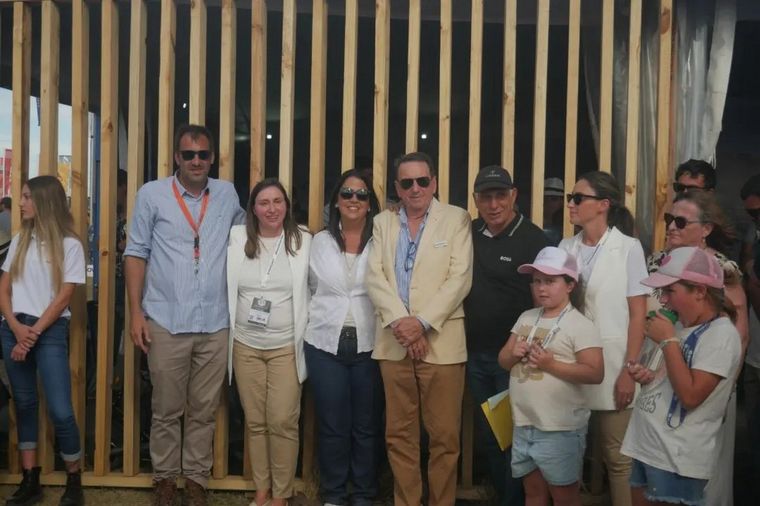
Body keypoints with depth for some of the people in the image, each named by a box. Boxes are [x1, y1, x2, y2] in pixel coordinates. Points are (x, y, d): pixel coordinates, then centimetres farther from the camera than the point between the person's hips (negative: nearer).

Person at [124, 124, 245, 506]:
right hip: (166, 323, -2)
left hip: (215, 324, 2)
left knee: (204, 411, 10)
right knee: (166, 410, 8)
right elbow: (136, 253, 2)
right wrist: (135, 312, -4)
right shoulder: (151, 194, 1)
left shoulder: (227, 194, 8)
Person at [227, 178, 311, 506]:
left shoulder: (303, 240, -2)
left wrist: (306, 332, 1)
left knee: (283, 422, -3)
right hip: (245, 345, 2)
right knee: (255, 421, 10)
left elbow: (313, 289, 3)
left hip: (286, 346, -2)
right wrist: (229, 327, 5)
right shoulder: (236, 238, 1)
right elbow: (226, 287, 8)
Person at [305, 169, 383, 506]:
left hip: (369, 345, -1)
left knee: (366, 425, 7)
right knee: (332, 425, 8)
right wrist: (317, 320, 10)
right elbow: (312, 289, 14)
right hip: (325, 343, 2)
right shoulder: (320, 241, 6)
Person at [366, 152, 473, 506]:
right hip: (394, 341, 3)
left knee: (444, 435, 2)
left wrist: (422, 323, -14)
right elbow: (375, 277, 3)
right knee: (399, 434, 9)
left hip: (441, 340, -2)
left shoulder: (456, 219, 4)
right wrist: (399, 322, -12)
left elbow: (459, 279, -5)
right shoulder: (383, 222, 13)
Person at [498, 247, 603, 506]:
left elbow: (595, 374, -17)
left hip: (560, 429, -6)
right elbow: (503, 361, 13)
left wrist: (551, 365, -22)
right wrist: (513, 353, -9)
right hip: (524, 425, 6)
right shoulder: (526, 318, 8)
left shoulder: (580, 325, -10)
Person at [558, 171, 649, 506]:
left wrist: (629, 370, -11)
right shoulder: (566, 248, 6)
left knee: (617, 455, 6)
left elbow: (638, 314, -7)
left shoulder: (628, 248, -6)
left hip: (611, 366, -4)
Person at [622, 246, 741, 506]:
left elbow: (690, 395, -24)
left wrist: (668, 340, -19)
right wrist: (649, 377, 2)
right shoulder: (683, 325, 10)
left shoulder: (721, 334, -16)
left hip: (677, 459, -8)